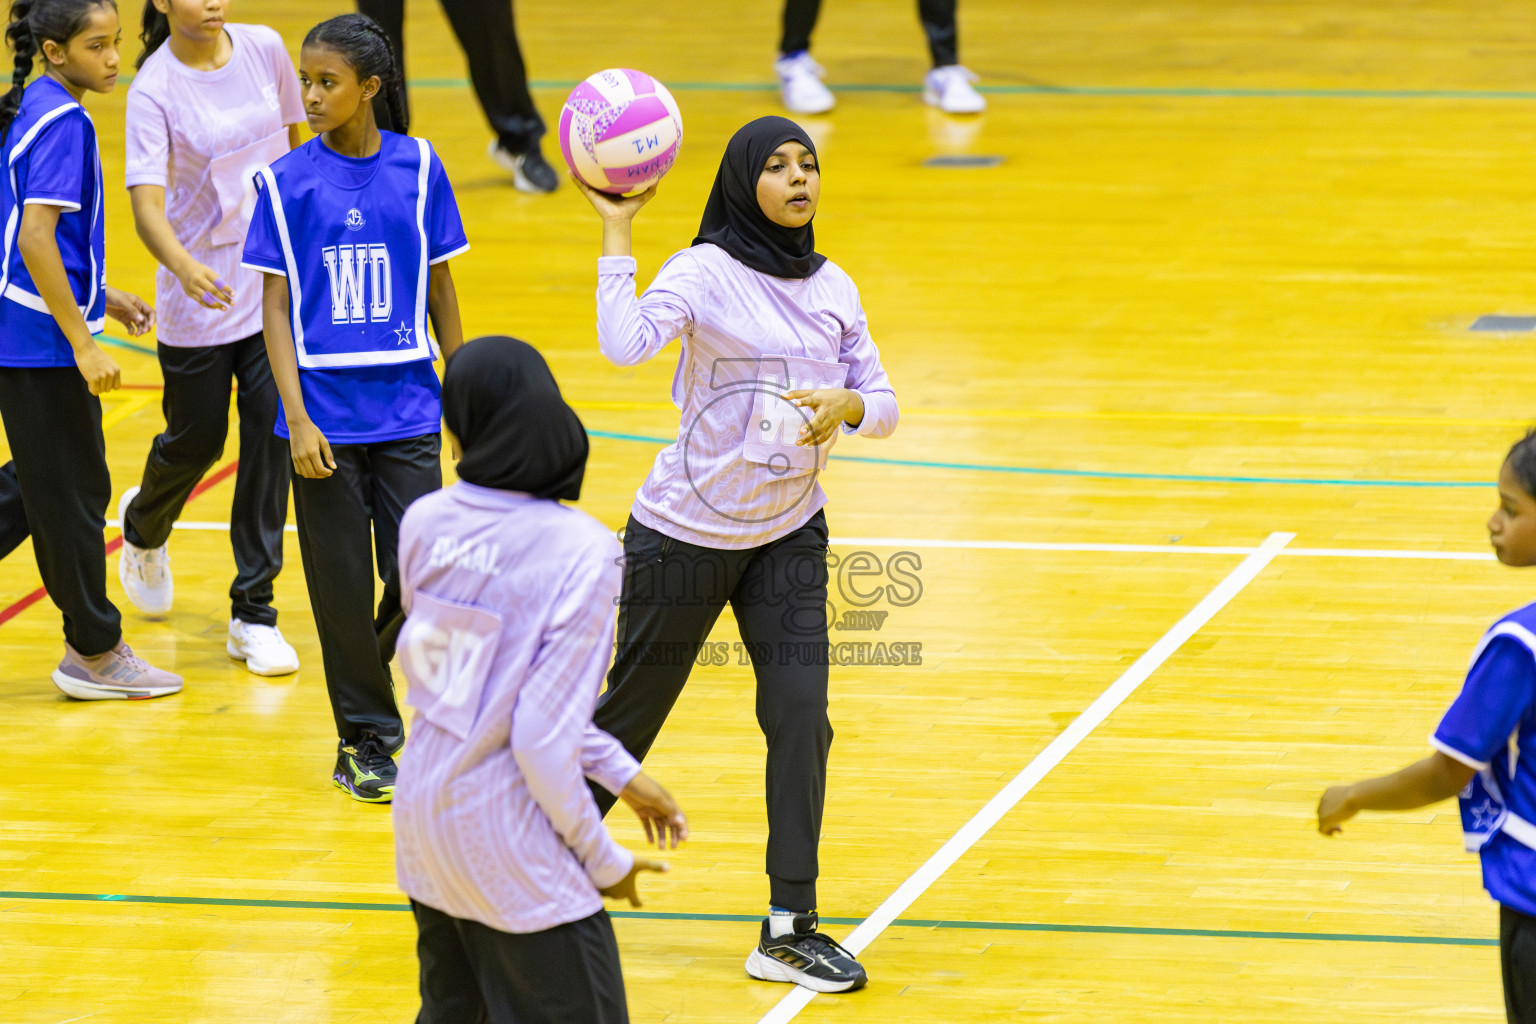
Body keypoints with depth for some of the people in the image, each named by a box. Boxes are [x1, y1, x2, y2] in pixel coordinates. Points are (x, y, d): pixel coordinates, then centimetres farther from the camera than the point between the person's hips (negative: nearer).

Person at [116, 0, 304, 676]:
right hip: (199, 288, -3)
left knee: (271, 435, -3)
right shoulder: (154, 88, -18)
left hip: (275, 280, 3)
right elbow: (147, 204, -27)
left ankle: (253, 614, 6)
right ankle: (144, 529, 47)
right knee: (196, 442, 11)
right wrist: (185, 268, -45)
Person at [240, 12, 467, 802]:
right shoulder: (286, 182, -2)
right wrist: (296, 419, -9)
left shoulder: (417, 168, 1)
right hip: (326, 417, -1)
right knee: (342, 586, 3)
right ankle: (365, 738, 17)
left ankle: (375, 665, 25)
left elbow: (439, 290, 9)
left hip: (406, 411, 1)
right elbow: (274, 307, -1)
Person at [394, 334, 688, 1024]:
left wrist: (618, 772, 12)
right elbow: (541, 738, -23)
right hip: (512, 848, -7)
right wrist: (605, 863, -7)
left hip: (422, 825, 7)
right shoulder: (582, 553, -22)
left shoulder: (424, 523, -4)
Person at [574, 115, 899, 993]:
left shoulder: (834, 288, 2)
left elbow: (883, 405, 3)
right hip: (685, 531, -4)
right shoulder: (705, 272, -15)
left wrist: (848, 407, -19)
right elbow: (625, 344, -33)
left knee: (801, 714, -8)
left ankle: (789, 930, -4)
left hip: (790, 533, 4)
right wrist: (617, 233, -30)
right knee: (631, 708, 7)